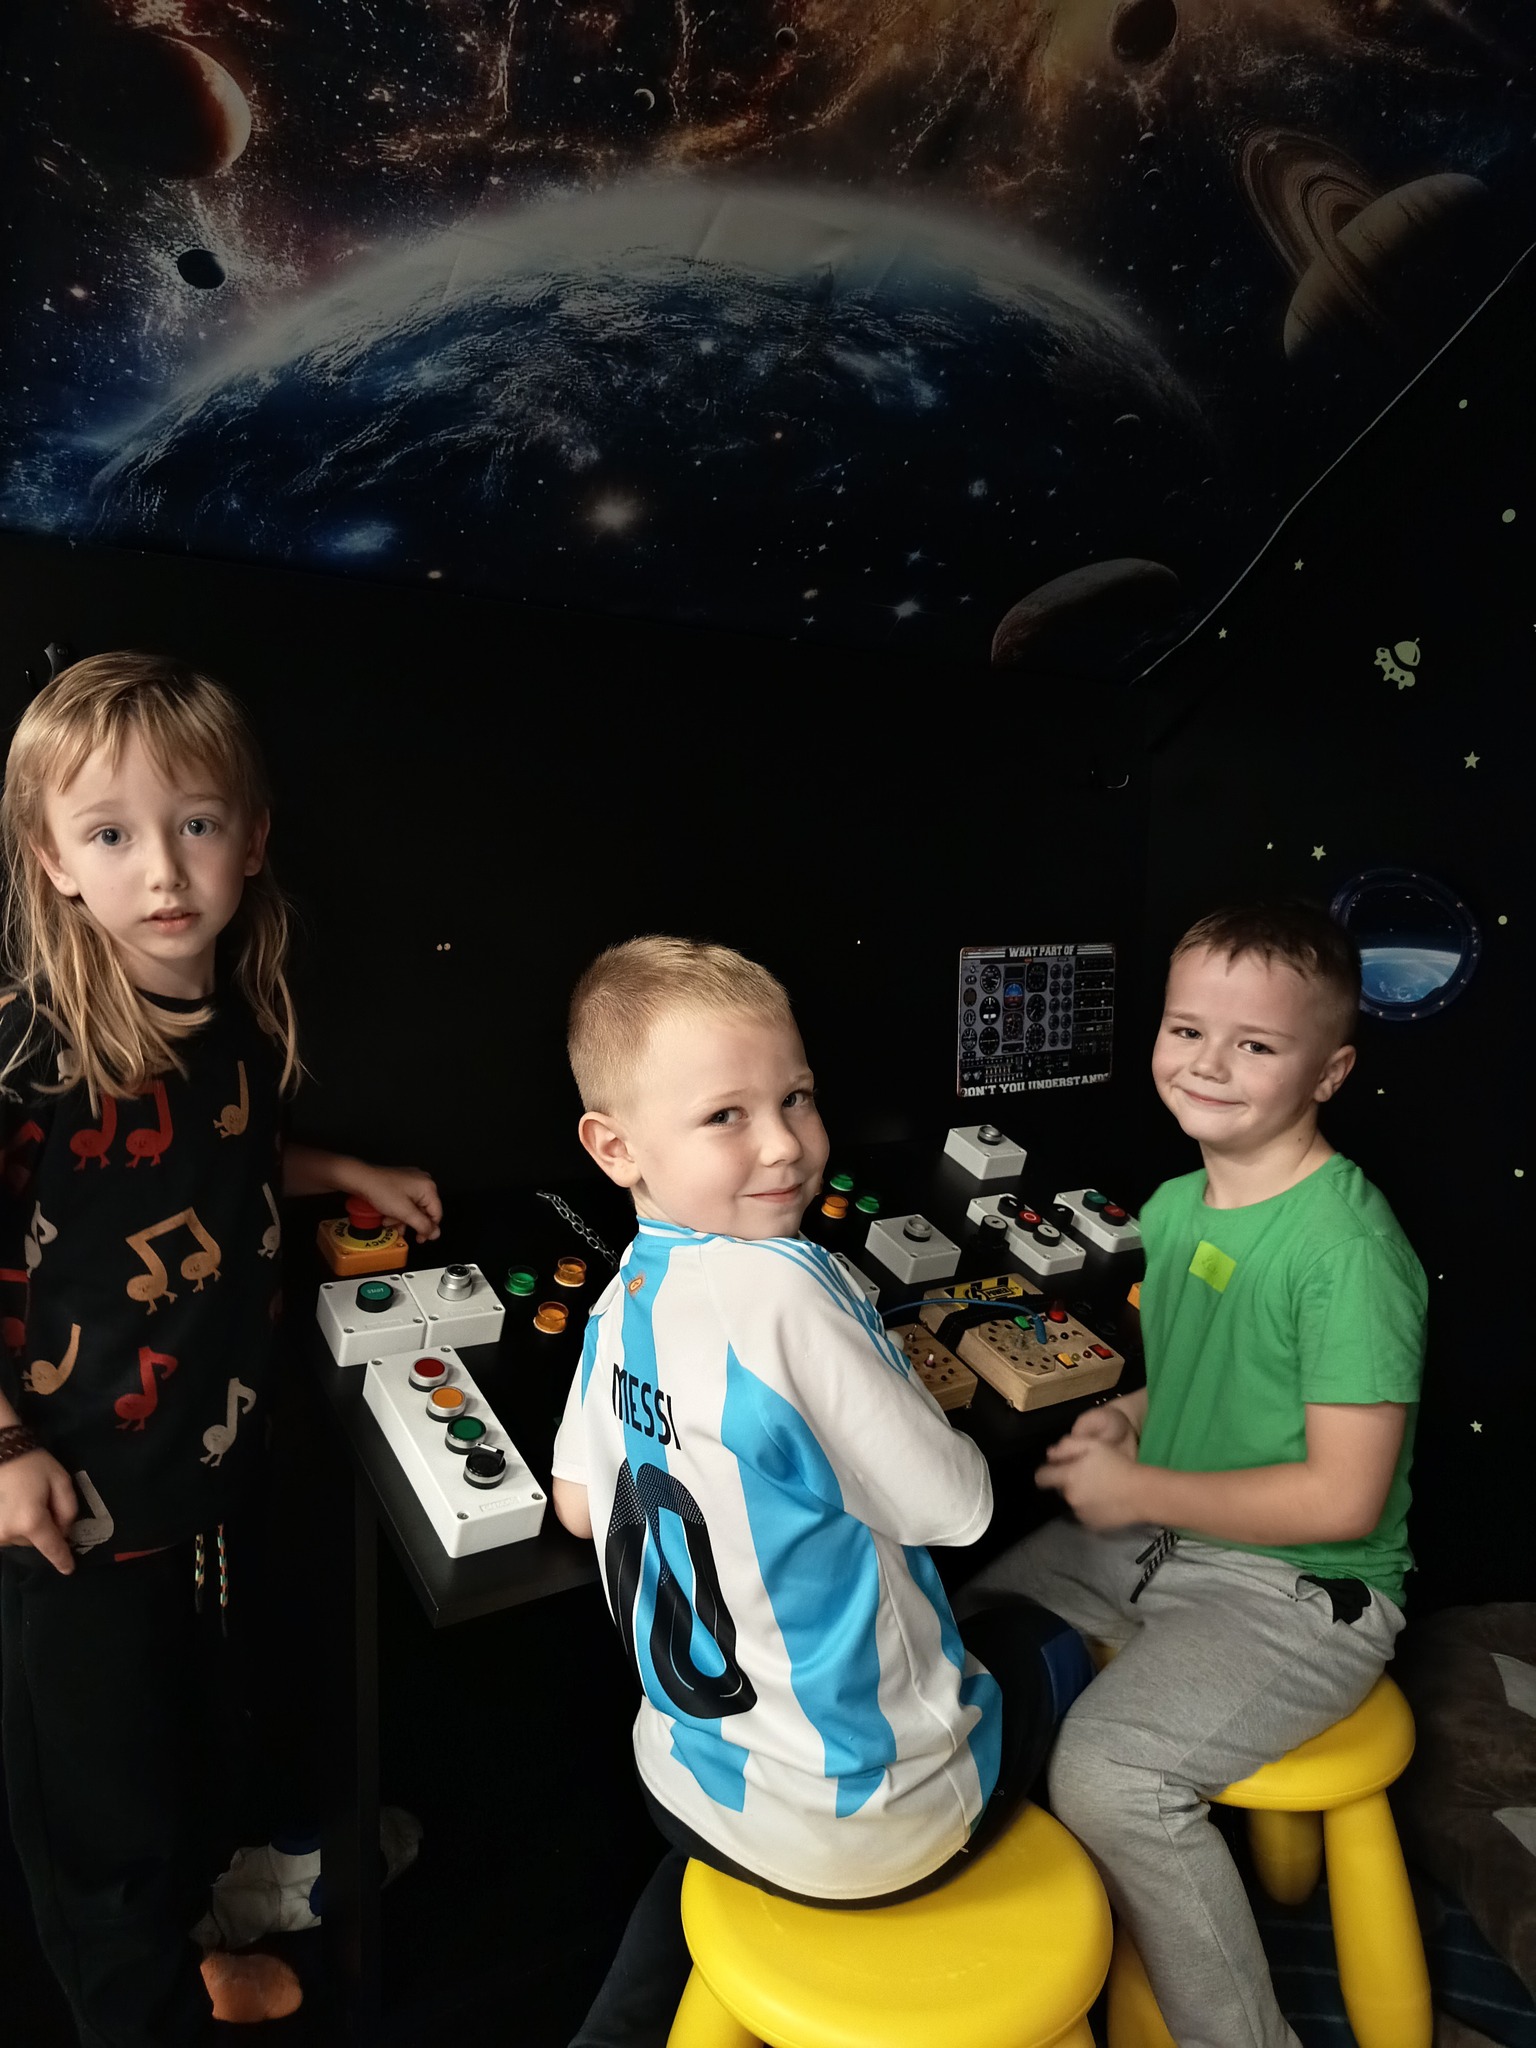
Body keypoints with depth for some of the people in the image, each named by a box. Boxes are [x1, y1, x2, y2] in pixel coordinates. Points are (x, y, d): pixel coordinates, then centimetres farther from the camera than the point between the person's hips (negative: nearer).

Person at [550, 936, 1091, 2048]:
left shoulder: (624, 1299, -6)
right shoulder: (783, 1291, -30)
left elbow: (578, 1504, 7)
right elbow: (957, 1507, -22)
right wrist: (915, 1411, -2)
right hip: (871, 1822, -6)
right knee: (1047, 1642, 22)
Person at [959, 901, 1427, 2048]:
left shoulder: (1348, 1244, -23)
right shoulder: (1175, 1206, 2)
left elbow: (1341, 1497, -23)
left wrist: (1137, 1490, -18)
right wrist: (1132, 1418, -2)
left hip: (1303, 1591, -8)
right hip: (1157, 1537, 8)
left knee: (1107, 1771, -24)